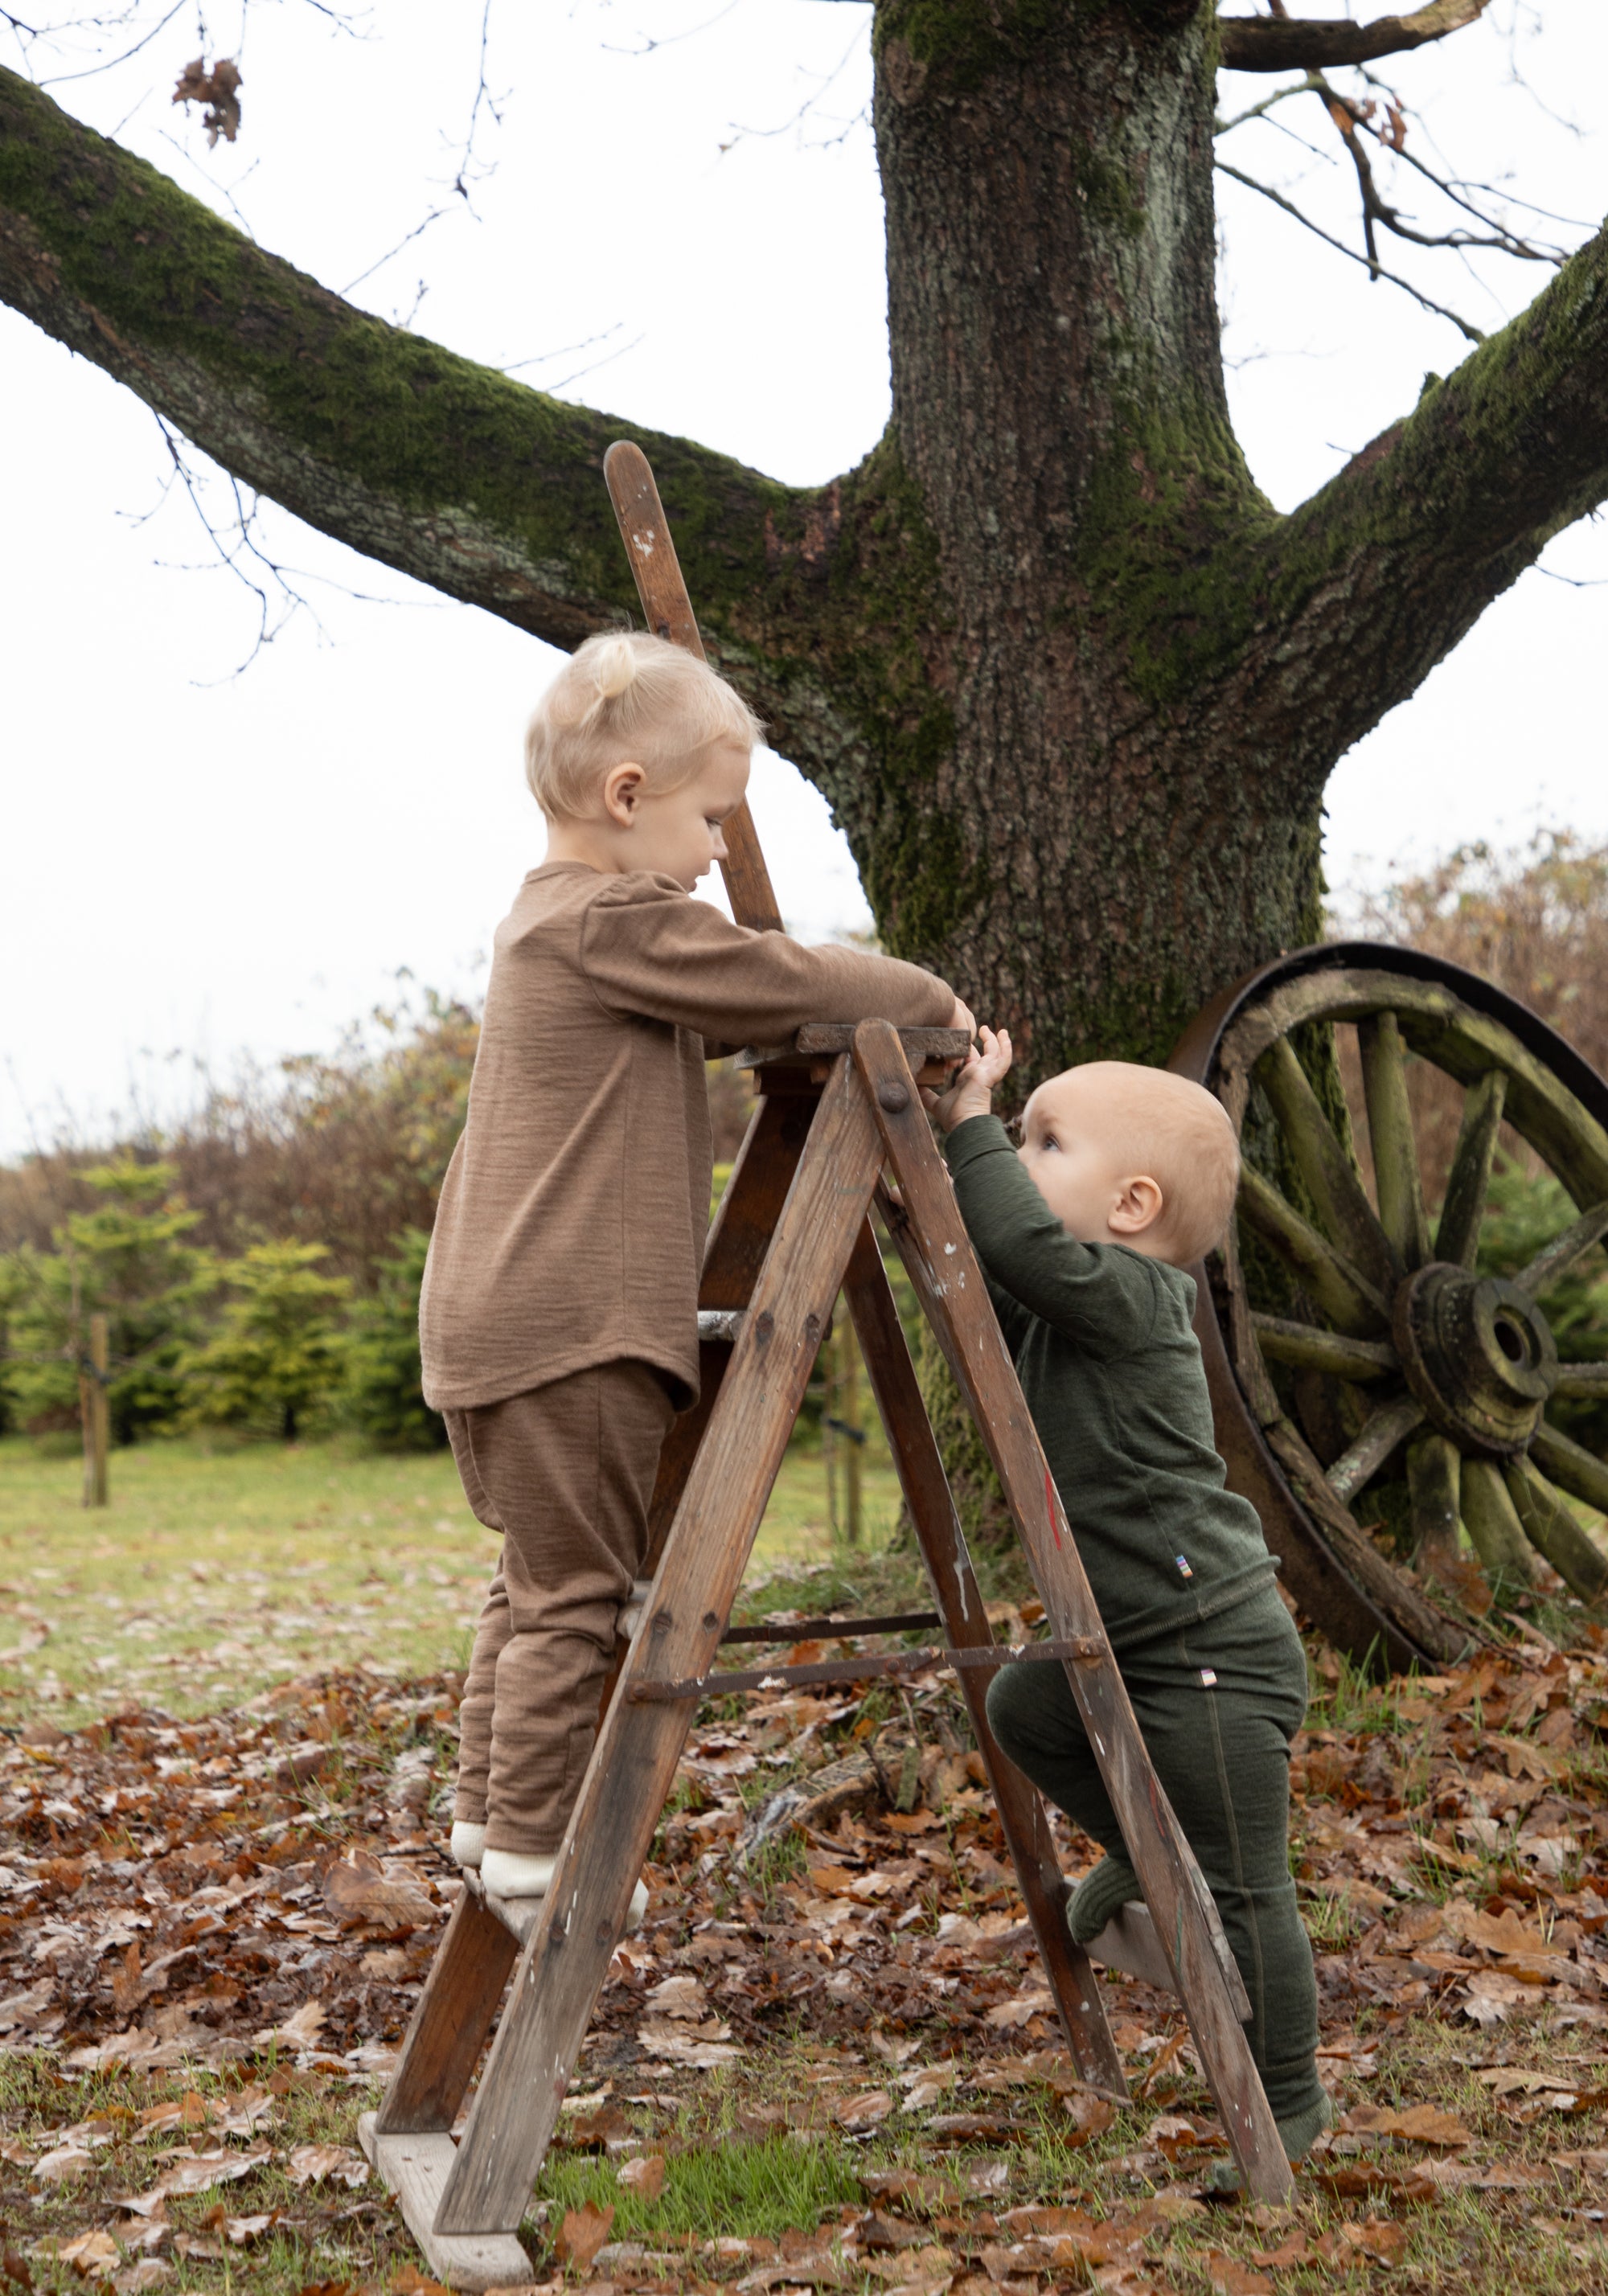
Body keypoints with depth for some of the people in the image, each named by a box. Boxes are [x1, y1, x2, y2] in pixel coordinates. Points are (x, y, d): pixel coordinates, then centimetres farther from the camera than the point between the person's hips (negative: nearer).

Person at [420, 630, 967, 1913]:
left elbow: (723, 1015, 28)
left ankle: (488, 1812, 27)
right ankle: (531, 1845, 1)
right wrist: (929, 1004, 6)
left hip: (497, 1324, 11)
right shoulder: (616, 923, -13)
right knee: (579, 1595, -4)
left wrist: (879, 1008, 19)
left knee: (538, 1580, 19)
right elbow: (790, 984, -10)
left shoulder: (548, 925, 20)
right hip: (574, 1329, -11)